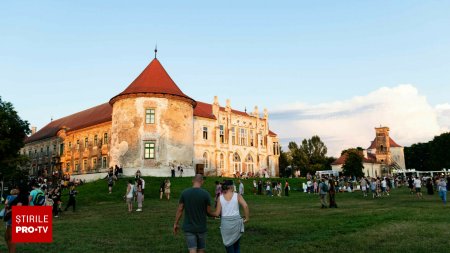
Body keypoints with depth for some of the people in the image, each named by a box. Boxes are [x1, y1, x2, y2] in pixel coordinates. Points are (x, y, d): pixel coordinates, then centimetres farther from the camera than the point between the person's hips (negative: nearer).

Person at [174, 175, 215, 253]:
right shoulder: (206, 194, -11)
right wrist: (215, 215, 18)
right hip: (201, 228, -1)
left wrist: (176, 224, 9)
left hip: (188, 227, 1)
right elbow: (209, 212, -4)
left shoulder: (184, 193, -5)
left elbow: (180, 210, -2)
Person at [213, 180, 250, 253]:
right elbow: (245, 206, -16)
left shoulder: (220, 197, -2)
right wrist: (247, 218, -4)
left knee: (229, 244, 14)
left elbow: (217, 213, -4)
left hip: (225, 223, 0)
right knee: (236, 244, 18)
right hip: (236, 221, 0)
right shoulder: (237, 195, -3)